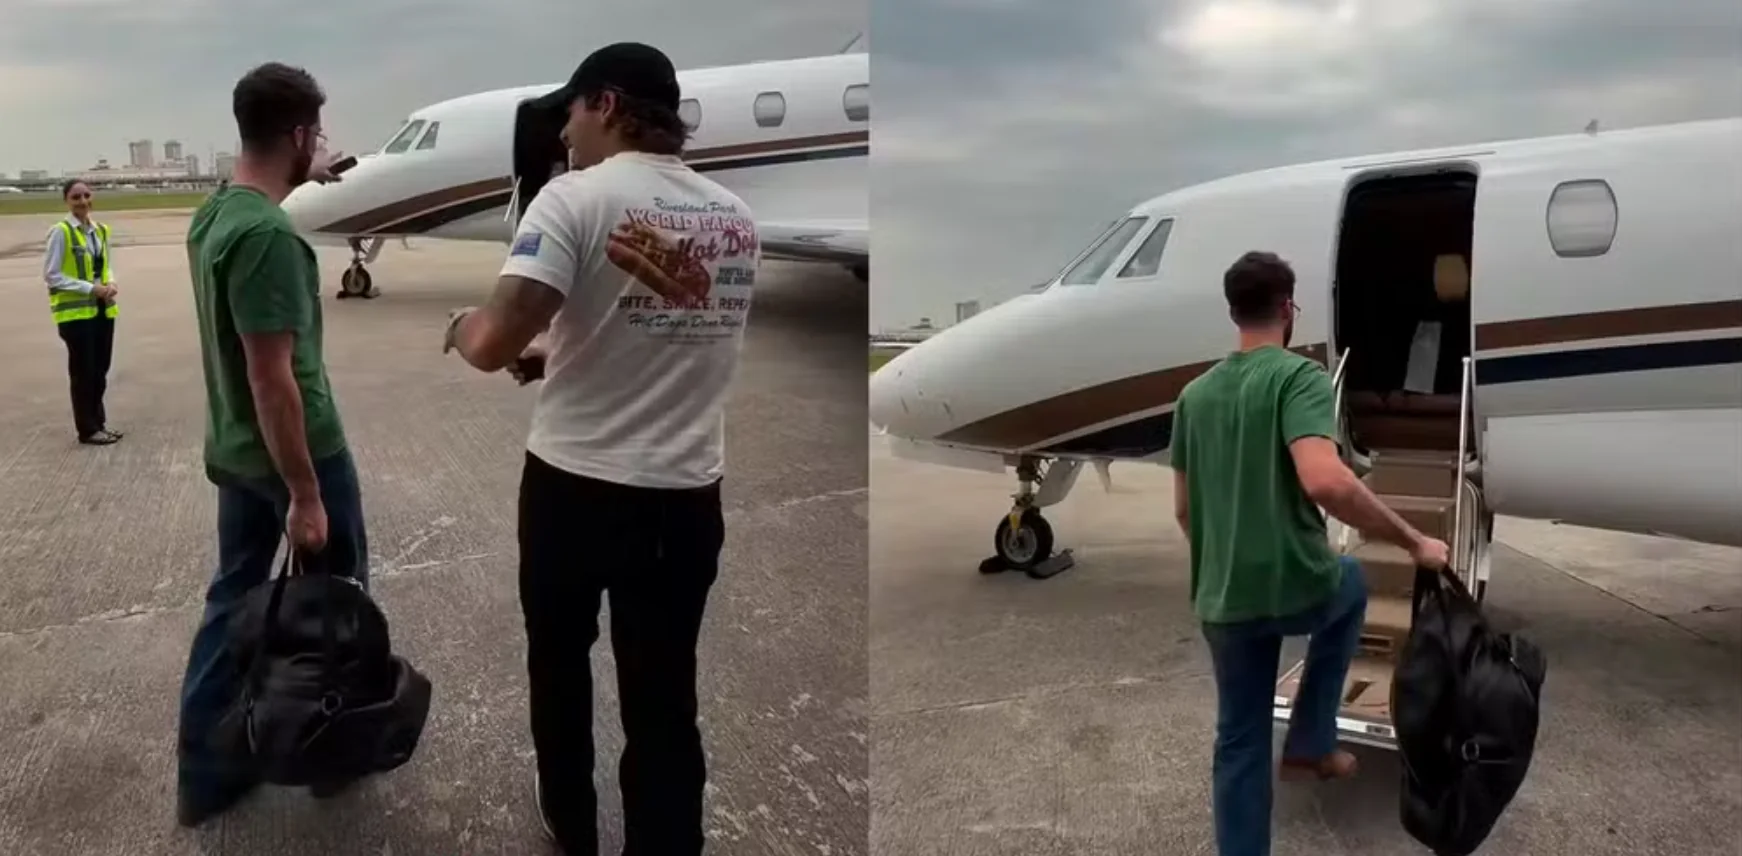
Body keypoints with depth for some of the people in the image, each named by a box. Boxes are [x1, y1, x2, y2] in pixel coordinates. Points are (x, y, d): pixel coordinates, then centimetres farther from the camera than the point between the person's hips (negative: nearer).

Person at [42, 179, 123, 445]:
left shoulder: (100, 230, 7)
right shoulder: (60, 232, -13)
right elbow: (50, 275, -14)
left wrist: (109, 284, -3)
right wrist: (90, 288, -18)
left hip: (102, 309, 6)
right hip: (75, 312, -6)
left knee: (100, 369, 14)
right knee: (83, 371, 2)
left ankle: (98, 421, 26)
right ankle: (87, 429, 12)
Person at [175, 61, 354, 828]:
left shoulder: (212, 213, 2)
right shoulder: (268, 235, -26)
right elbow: (272, 376, -27)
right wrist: (306, 494, -22)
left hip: (232, 451, 9)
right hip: (298, 450, -9)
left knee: (233, 598, 16)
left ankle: (204, 773, 26)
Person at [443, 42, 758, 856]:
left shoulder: (577, 197, -13)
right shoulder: (736, 217, 5)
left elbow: (494, 345, -21)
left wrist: (461, 325, 3)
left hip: (576, 484, -3)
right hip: (687, 494, 3)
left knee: (560, 660, 22)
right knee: (664, 703, 11)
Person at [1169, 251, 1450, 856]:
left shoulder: (1194, 394, 8)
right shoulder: (1299, 376, -12)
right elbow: (1325, 483, -29)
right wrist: (1413, 542, -18)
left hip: (1221, 601, 4)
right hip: (1297, 585, -4)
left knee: (1238, 743, 17)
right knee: (1350, 585, 32)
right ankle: (1310, 742, 32)